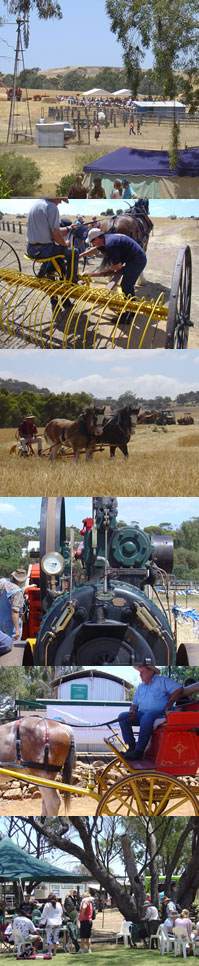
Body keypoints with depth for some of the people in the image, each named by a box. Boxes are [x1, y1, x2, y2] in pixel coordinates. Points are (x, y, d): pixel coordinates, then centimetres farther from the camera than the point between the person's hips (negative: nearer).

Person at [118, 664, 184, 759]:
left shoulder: (162, 681, 2)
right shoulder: (140, 687, 22)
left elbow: (178, 689, -8)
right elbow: (135, 704, 22)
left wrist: (167, 707, -12)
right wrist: (132, 711, -3)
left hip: (159, 713, -7)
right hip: (142, 713, 7)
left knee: (146, 717, -40)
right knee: (123, 717, -14)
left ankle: (139, 750, -38)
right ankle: (131, 746, -16)